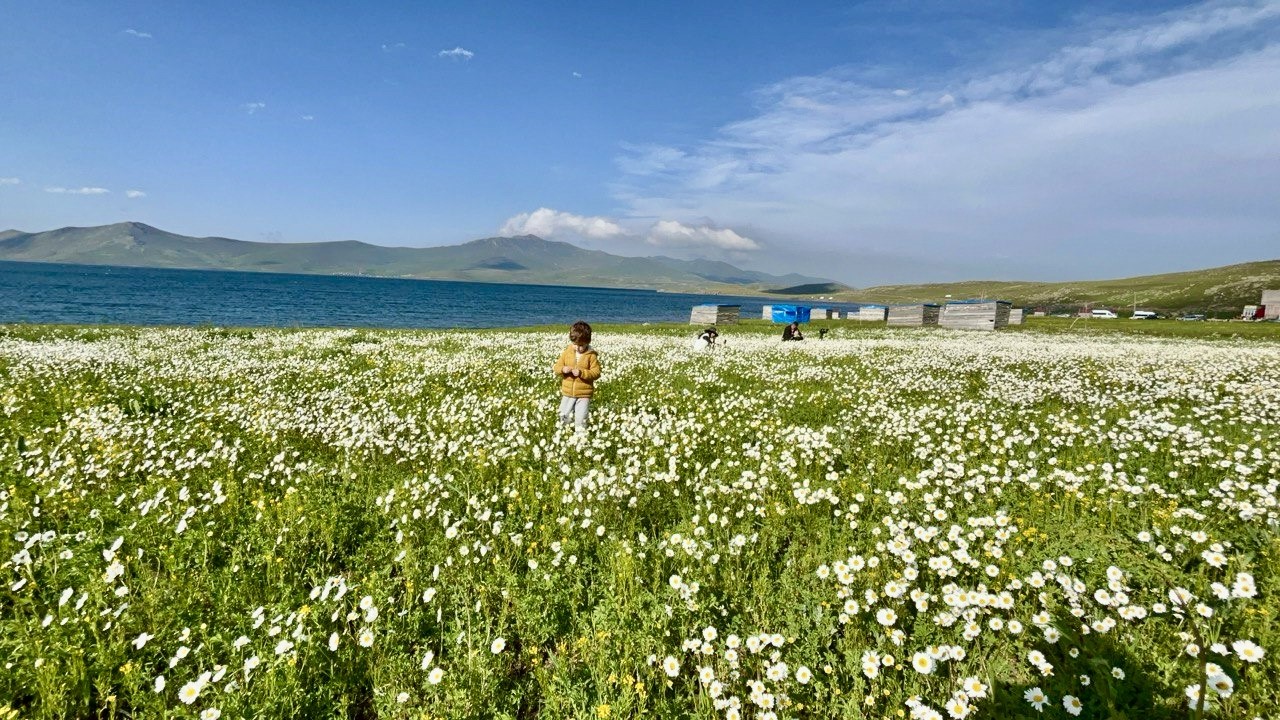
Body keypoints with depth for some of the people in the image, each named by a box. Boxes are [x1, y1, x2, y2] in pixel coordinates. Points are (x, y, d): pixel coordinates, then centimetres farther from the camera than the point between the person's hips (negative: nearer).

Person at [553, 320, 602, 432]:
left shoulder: (591, 355, -8)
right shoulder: (567, 352, 2)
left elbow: (596, 373, -12)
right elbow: (556, 367, 4)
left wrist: (581, 372, -25)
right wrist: (562, 369, -19)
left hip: (584, 394, -4)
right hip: (567, 392, 4)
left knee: (581, 419, -2)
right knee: (564, 417, 12)